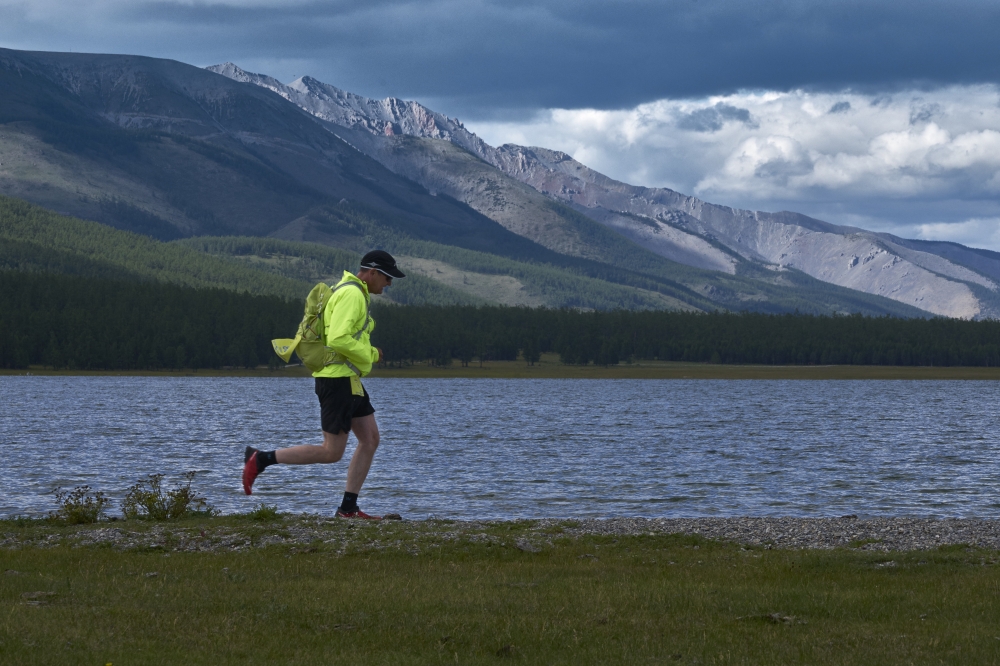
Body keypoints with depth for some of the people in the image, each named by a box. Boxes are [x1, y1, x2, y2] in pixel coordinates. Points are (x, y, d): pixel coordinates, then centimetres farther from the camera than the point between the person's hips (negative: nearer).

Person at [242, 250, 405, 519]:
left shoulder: (355, 293, 18)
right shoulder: (352, 294, -17)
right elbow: (338, 340, -27)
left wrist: (372, 353, 11)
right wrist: (367, 356, -12)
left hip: (348, 379, 11)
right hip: (338, 378, -11)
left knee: (371, 439, 8)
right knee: (332, 452, -6)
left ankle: (348, 507, 9)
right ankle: (260, 459, -1)